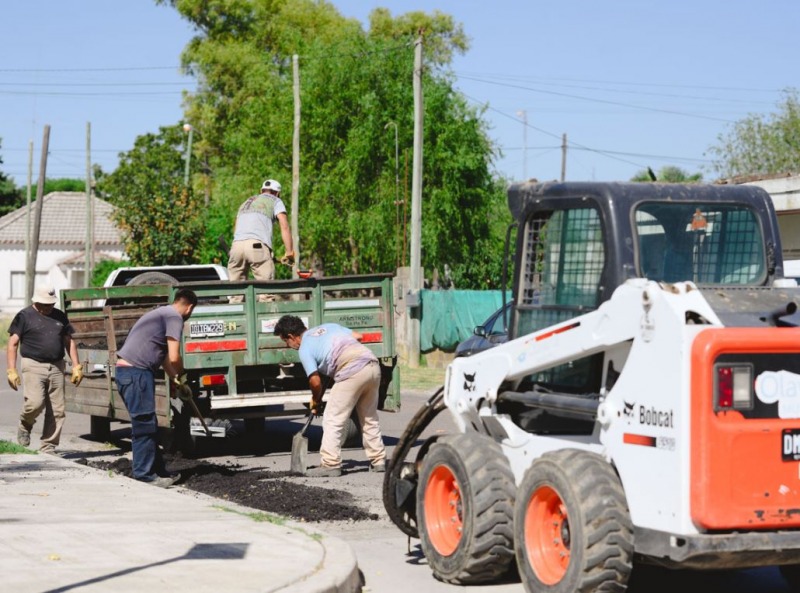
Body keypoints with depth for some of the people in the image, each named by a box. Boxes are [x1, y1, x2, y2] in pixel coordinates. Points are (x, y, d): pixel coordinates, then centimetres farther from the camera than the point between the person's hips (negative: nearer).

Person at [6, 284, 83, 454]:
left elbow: (69, 342, 20)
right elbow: (13, 344, -1)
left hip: (56, 367, 4)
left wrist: (76, 366, 10)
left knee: (57, 411, -1)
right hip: (33, 366, -4)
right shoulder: (24, 316, 2)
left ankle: (48, 448, 6)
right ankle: (25, 426, 12)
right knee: (35, 403, -21)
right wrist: (11, 370, -10)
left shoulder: (60, 316, 15)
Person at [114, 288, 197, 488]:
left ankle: (157, 470, 21)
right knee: (144, 424, -6)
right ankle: (144, 473, -4)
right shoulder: (174, 317, -7)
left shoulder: (162, 313, 23)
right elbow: (174, 357, -14)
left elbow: (164, 356, 30)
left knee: (148, 424, 15)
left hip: (126, 369, 10)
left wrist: (175, 380, 29)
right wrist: (180, 378, 5)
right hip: (136, 372, -10)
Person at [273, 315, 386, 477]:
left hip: (352, 371, -7)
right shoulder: (328, 326, 25)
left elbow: (315, 381, -1)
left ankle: (330, 465, 0)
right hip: (373, 364, 7)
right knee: (369, 418, 19)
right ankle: (378, 461, 20)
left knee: (333, 420, 2)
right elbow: (358, 336, 25)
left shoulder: (304, 349, 5)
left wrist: (316, 402, 18)